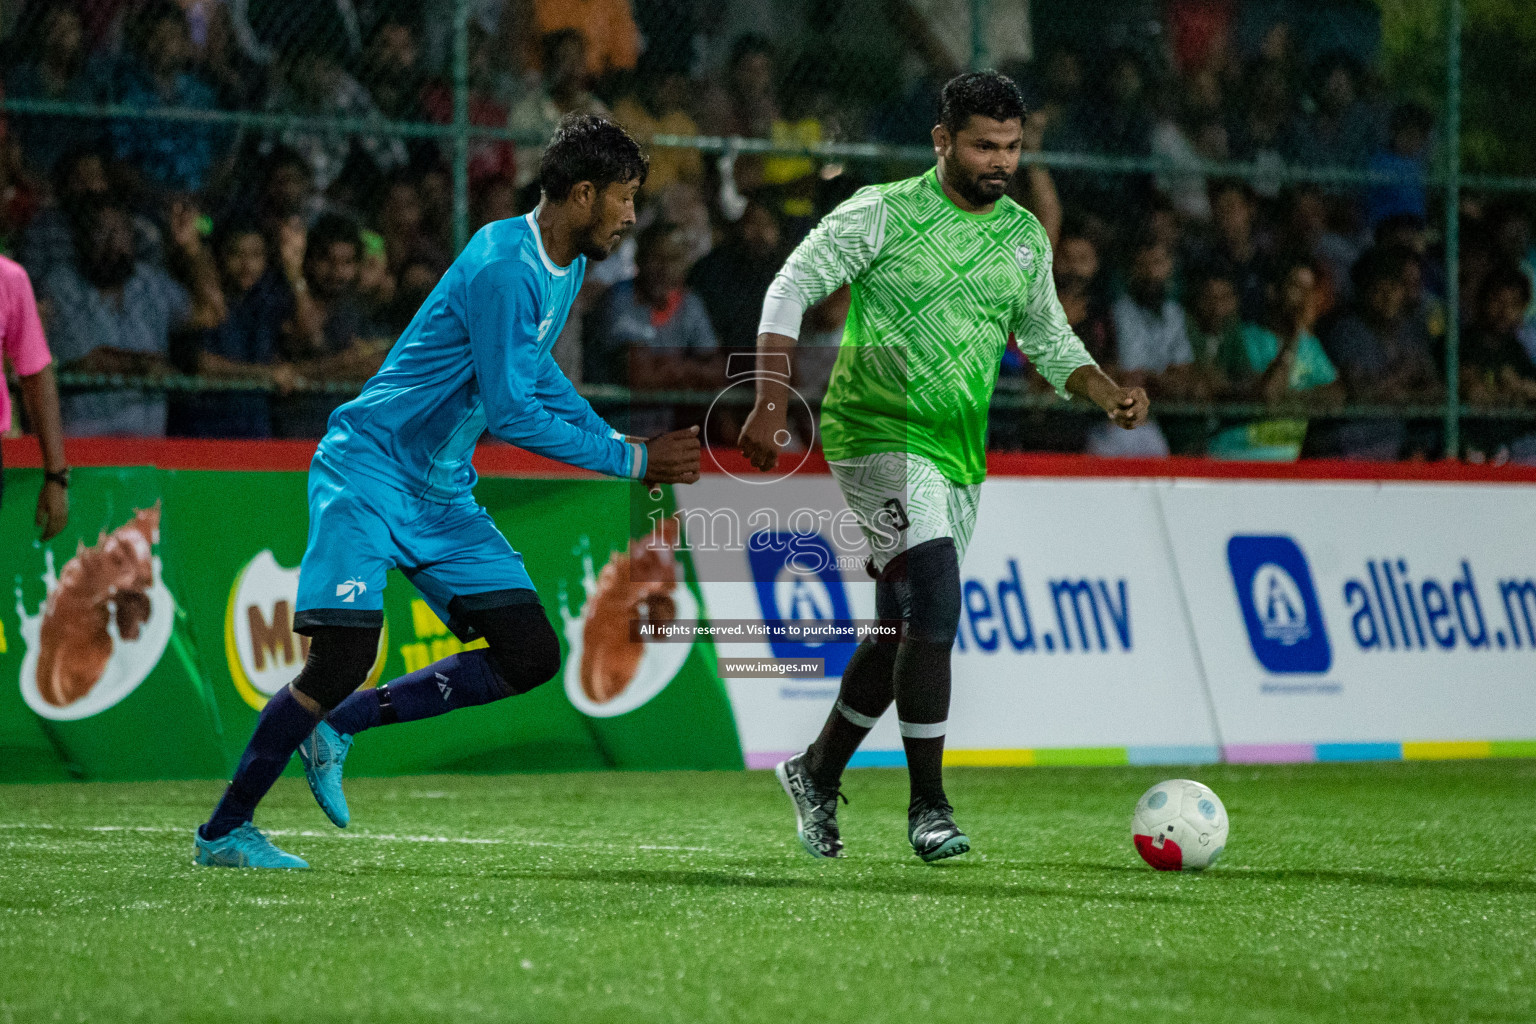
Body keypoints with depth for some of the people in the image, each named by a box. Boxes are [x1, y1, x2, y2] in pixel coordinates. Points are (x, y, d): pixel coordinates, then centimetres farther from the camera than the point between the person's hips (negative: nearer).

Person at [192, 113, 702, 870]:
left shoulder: (566, 267, 8)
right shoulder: (504, 267, -22)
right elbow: (510, 412, -23)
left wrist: (619, 443, 14)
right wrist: (630, 461, -17)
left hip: (443, 495, 9)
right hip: (370, 472, -9)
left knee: (532, 655, -1)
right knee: (344, 656, -18)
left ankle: (339, 725, 8)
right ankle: (224, 830, -2)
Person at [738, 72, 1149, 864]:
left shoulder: (1025, 237, 9)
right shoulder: (882, 213, -8)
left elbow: (1049, 339, 19)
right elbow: (791, 289, -6)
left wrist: (1110, 396, 1)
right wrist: (771, 404, -15)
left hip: (958, 456, 7)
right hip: (877, 434, -7)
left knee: (908, 631, 12)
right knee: (934, 605, -20)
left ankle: (818, 773, 33)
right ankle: (927, 806, -13)